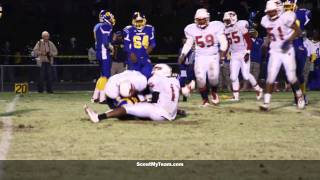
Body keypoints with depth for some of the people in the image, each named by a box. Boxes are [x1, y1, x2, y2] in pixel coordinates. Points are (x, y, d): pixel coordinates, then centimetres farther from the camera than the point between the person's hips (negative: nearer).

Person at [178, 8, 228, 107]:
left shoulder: (215, 26, -7)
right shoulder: (192, 29, 1)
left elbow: (223, 41, -6)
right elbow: (188, 43, 11)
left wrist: (223, 50, -23)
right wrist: (183, 54, 0)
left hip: (213, 56, -2)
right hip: (200, 57, 2)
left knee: (213, 77, -20)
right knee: (200, 78, -14)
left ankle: (214, 92, 13)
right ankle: (205, 99, 6)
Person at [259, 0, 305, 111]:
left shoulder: (285, 18, -18)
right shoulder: (266, 21, -1)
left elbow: (298, 31, -13)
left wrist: (288, 40, -24)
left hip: (287, 52, -4)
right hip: (274, 53, 4)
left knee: (291, 78, 0)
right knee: (270, 77, -8)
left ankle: (300, 96, 27)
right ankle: (266, 103, -9)